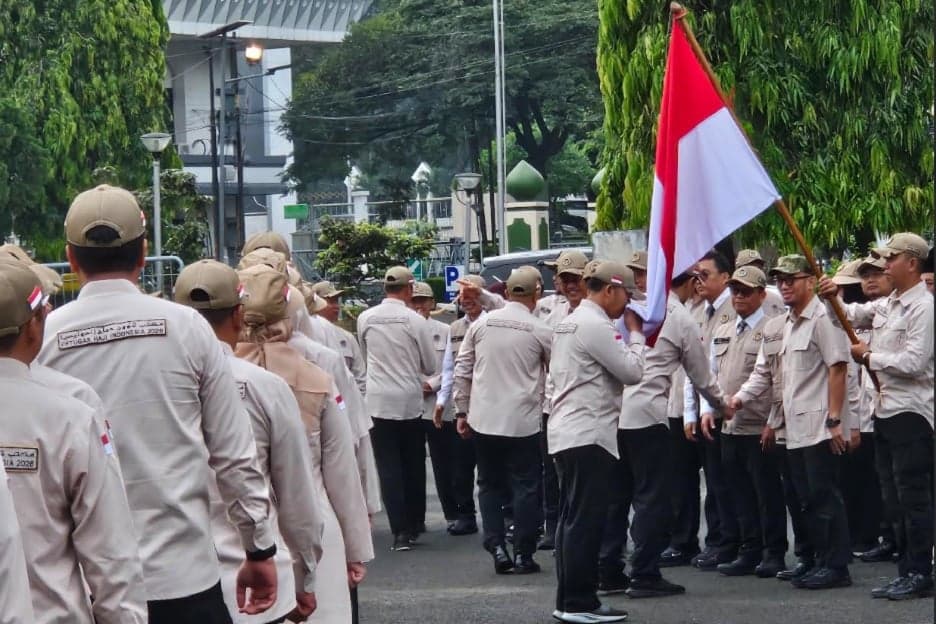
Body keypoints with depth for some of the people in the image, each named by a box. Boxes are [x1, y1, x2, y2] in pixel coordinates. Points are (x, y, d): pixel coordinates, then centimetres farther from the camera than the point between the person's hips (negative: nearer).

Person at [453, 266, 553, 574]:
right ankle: (523, 554, 5)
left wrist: (462, 411, 14)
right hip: (523, 421, -3)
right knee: (525, 488, 5)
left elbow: (462, 370, 6)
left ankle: (497, 547, 4)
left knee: (490, 484, 13)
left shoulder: (481, 324, 3)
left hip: (483, 419, 3)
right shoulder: (539, 331, -6)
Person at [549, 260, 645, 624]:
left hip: (568, 431, 10)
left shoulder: (570, 322, 18)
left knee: (573, 519, 11)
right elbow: (632, 371, -14)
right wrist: (635, 333, 0)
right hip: (589, 433, -10)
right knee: (586, 521, -8)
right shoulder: (596, 325, -13)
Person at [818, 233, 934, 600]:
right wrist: (832, 298, 5)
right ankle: (906, 572, 18)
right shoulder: (886, 305, 14)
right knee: (894, 500, 12)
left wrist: (869, 356, -8)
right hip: (885, 411, 9)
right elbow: (853, 315, 25)